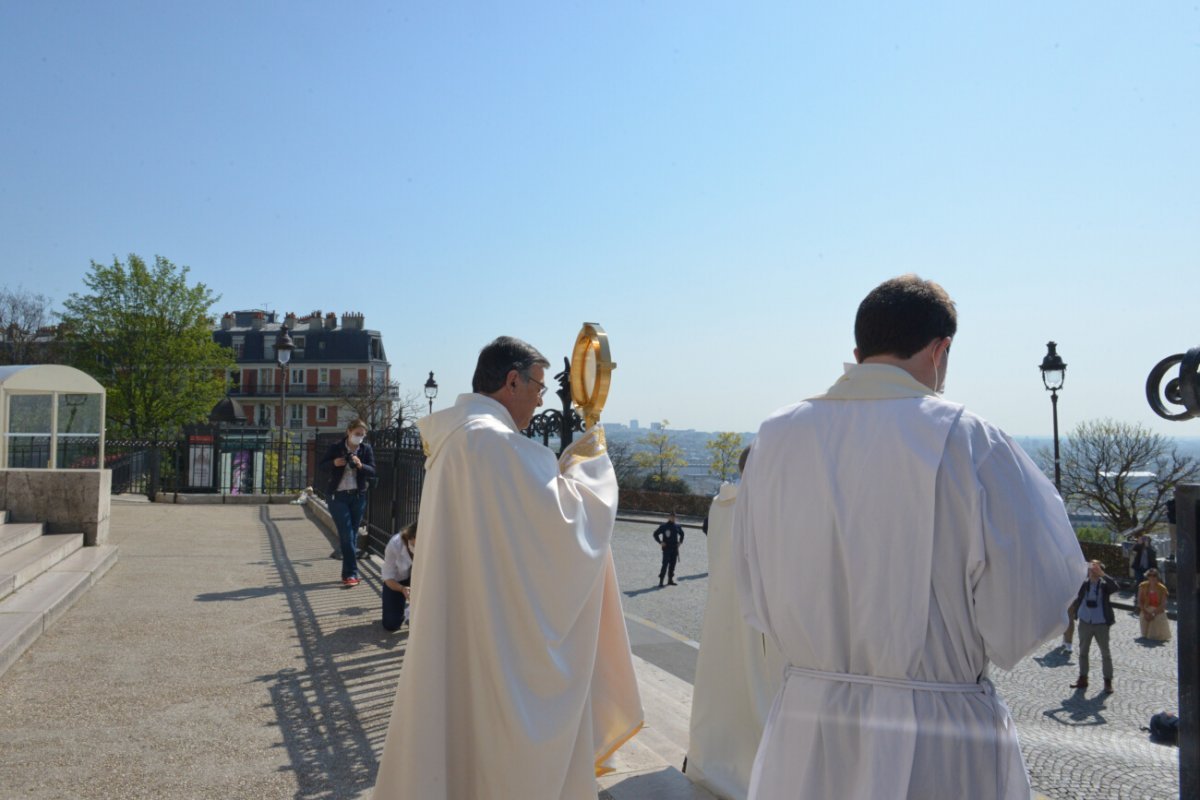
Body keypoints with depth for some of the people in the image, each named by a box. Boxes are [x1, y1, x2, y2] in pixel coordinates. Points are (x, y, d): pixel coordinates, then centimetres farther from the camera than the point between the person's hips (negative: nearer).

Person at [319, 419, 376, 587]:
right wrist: (334, 463, -16)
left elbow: (372, 471, -2)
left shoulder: (366, 449, -1)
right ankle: (351, 573, -6)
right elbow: (322, 464, 5)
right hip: (338, 497, -3)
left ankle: (348, 574, 16)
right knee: (346, 535, -8)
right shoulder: (335, 447, -5)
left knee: (353, 535, 7)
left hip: (358, 497, 3)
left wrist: (360, 465, -22)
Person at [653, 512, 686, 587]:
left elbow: (682, 533, 26)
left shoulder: (677, 527, 7)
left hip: (675, 549, 5)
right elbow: (655, 534, -3)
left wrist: (680, 542, 14)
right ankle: (661, 581, -6)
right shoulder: (663, 526, -7)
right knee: (665, 564, -10)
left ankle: (670, 580, 19)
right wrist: (660, 542, -9)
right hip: (666, 549, -5)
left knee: (672, 564, 9)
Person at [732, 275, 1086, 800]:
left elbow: (753, 600, 3)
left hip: (804, 737, 3)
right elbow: (1021, 619, -14)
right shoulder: (970, 444, -17)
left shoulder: (776, 437, -6)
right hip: (938, 751, -3)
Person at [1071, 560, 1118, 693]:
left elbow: (1115, 587, -30)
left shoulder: (1104, 585, -9)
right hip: (1085, 623, 3)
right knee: (1083, 651, 13)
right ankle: (1082, 678, 25)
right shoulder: (1083, 584, -3)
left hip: (1101, 624, -3)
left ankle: (1108, 681, 16)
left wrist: (1102, 574, -33)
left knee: (1105, 653, 6)